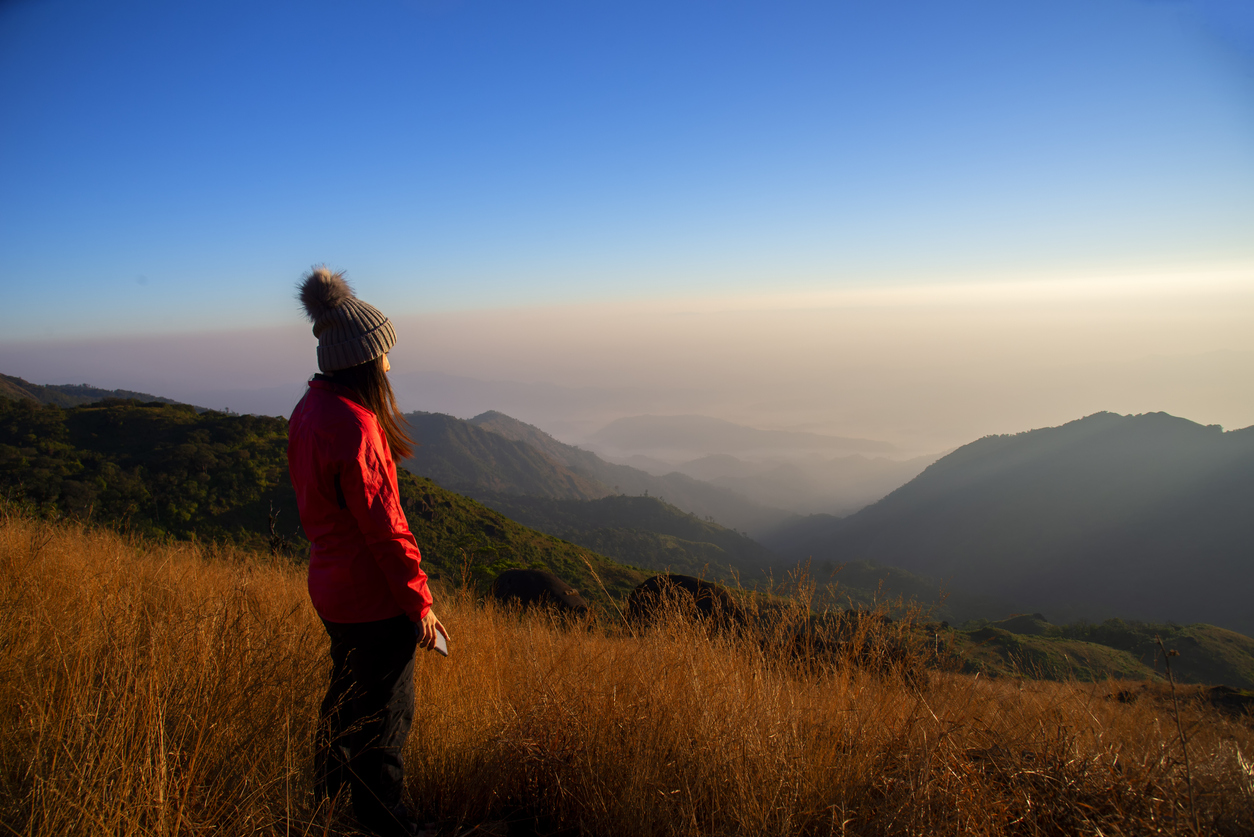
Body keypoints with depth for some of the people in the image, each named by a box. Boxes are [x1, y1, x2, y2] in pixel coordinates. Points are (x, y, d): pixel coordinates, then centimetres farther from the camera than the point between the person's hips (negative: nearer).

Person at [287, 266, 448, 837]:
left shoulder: (309, 410, 3)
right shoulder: (354, 425, -27)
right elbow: (384, 526, -24)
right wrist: (419, 602, -15)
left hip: (331, 587, 9)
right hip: (374, 597, -9)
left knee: (346, 695, 27)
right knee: (385, 716, 8)